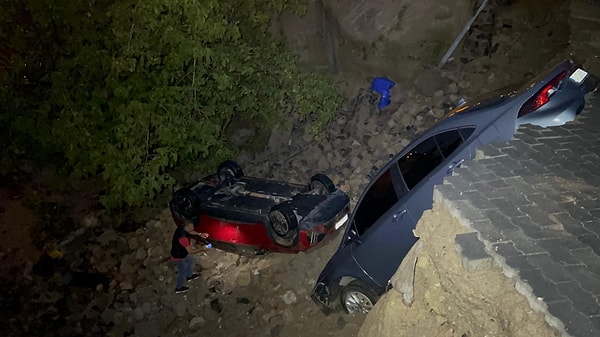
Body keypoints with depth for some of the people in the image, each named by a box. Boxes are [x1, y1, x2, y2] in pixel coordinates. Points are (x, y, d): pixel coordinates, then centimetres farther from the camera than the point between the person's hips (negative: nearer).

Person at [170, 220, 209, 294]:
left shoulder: (182, 228, -17)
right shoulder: (183, 238, -43)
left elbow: (189, 232, 8)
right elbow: (190, 251, -33)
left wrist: (199, 234, 1)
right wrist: (202, 249, -24)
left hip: (182, 252, 8)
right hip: (178, 257, -8)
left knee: (190, 261, 32)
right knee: (183, 272, 16)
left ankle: (189, 276, 59)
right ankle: (178, 288, 41)